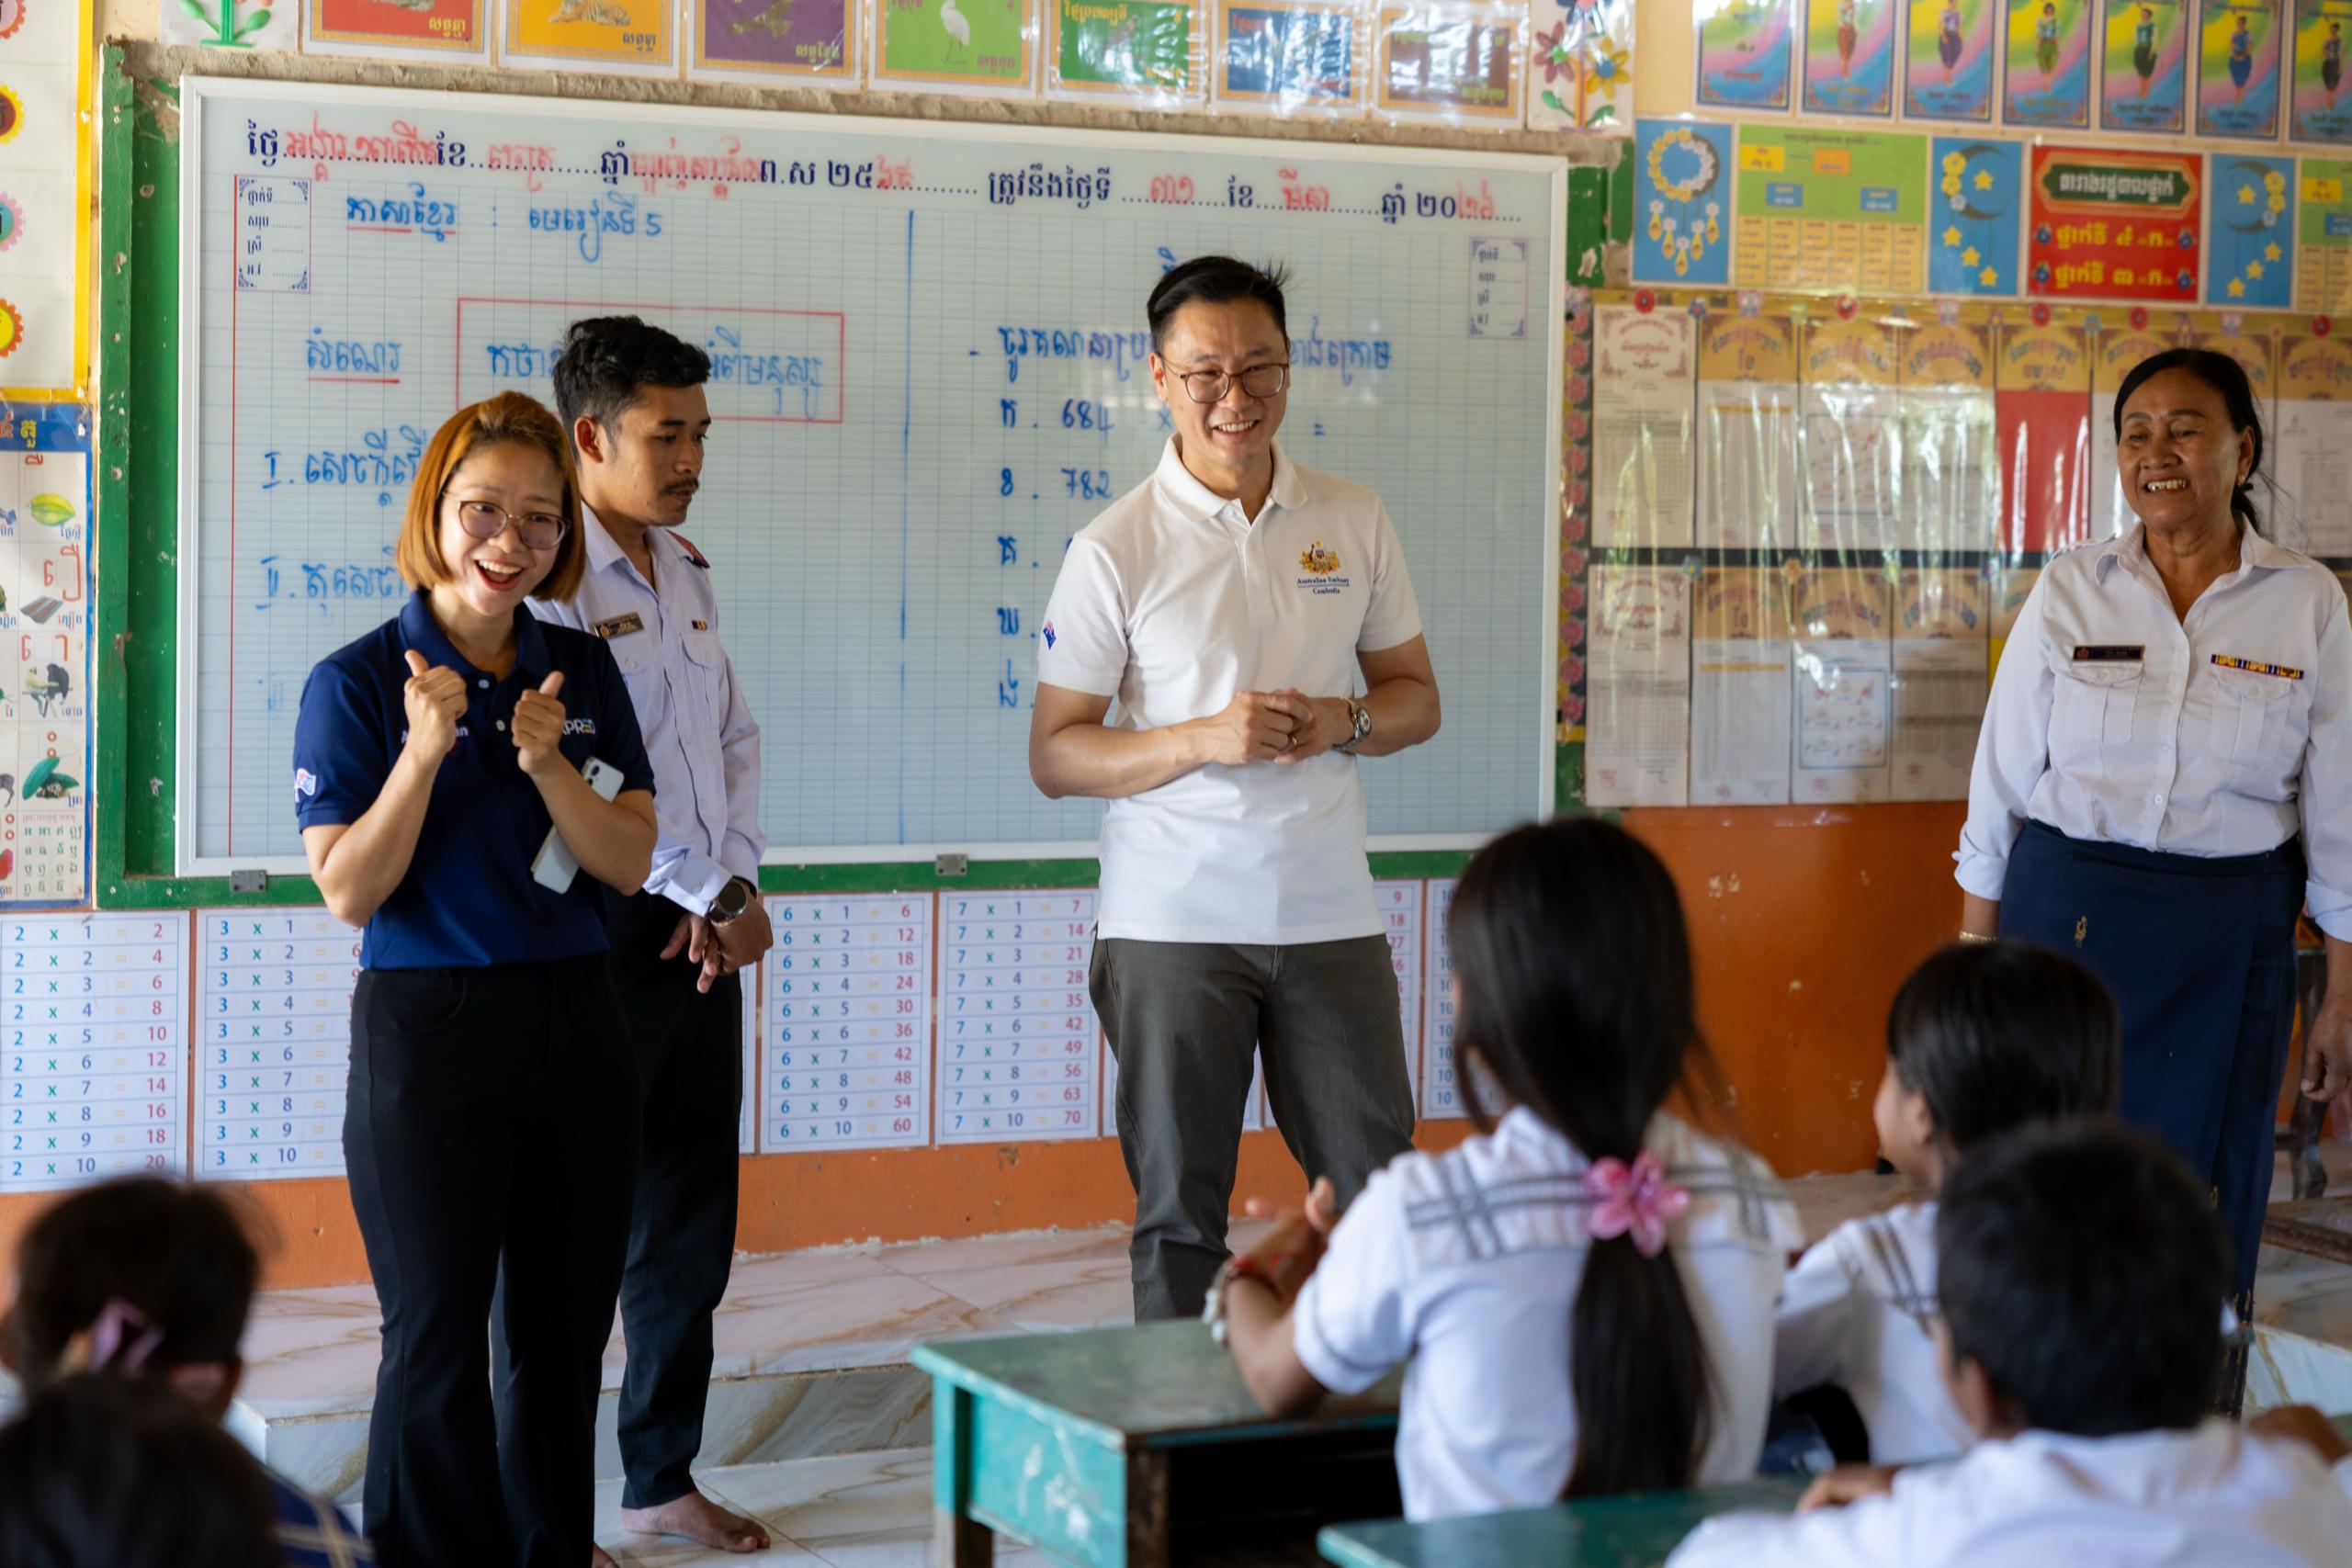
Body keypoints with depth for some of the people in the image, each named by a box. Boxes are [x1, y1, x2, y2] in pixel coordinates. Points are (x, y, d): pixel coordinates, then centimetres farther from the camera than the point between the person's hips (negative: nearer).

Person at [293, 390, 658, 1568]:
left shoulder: (583, 673, 7)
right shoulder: (357, 682, -6)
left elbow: (629, 863, 1)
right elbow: (348, 892, -11)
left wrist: (548, 764, -15)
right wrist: (425, 753, -22)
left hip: (575, 1028, 4)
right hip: (426, 1033, -4)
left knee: (567, 1335, 12)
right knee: (437, 1341, 3)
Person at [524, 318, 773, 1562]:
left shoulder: (685, 571, 14)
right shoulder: (546, 581, -12)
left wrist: (735, 887, 0)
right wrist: (718, 894, -12)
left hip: (706, 934, 8)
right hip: (600, 938, -8)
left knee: (692, 1225, 14)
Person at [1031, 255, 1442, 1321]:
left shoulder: (1354, 522, 6)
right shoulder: (1114, 551, -5)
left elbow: (1417, 699, 14)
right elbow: (1053, 756, -4)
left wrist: (1344, 722, -9)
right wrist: (1205, 738, -19)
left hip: (1331, 913, 3)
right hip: (1172, 920, -3)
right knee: (1178, 1212, 6)